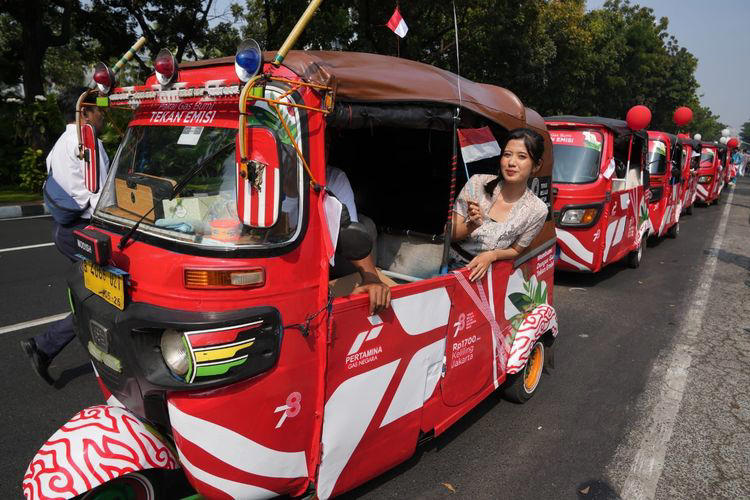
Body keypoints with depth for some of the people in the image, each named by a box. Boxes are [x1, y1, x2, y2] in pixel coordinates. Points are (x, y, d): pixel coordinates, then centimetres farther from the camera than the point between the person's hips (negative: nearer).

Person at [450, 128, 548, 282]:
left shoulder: (537, 210, -9)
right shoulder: (478, 183, -9)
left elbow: (515, 251, 5)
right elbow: (449, 234, -6)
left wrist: (492, 255, -16)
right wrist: (472, 225, -27)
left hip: (481, 274, 1)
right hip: (450, 263, 0)